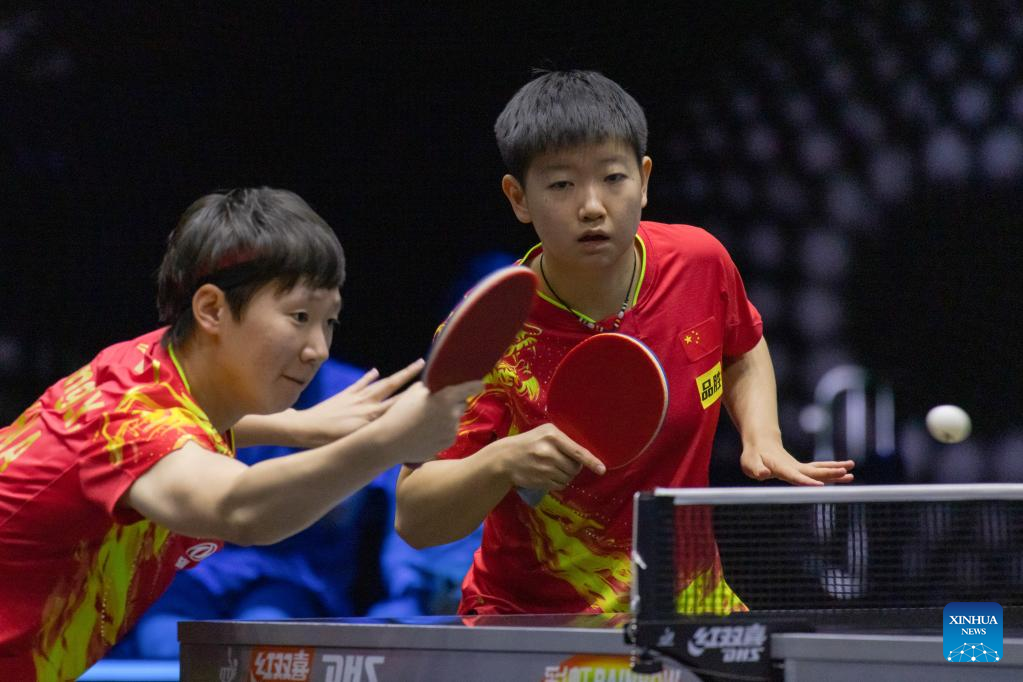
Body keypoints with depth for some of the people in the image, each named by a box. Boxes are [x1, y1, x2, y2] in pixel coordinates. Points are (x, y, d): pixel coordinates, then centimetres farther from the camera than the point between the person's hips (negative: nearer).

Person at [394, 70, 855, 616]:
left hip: (690, 610, 4)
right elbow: (413, 520, -18)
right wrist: (503, 462, -34)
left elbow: (743, 351, 19)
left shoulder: (699, 262, -6)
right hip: (531, 620, -4)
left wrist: (763, 440, 1)